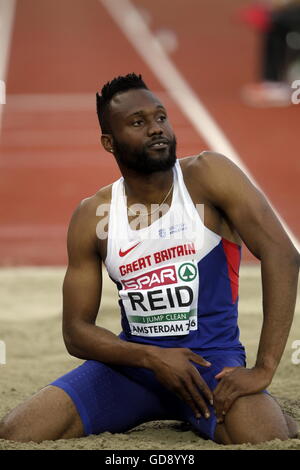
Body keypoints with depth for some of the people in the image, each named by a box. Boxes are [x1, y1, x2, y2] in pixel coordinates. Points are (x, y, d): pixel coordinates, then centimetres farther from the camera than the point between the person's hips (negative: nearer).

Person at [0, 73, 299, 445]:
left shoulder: (207, 176, -8)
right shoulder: (91, 216, 0)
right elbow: (76, 331, 3)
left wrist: (263, 370, -25)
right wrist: (152, 358, -17)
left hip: (212, 358, -3)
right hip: (133, 360, 4)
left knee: (264, 439, -36)